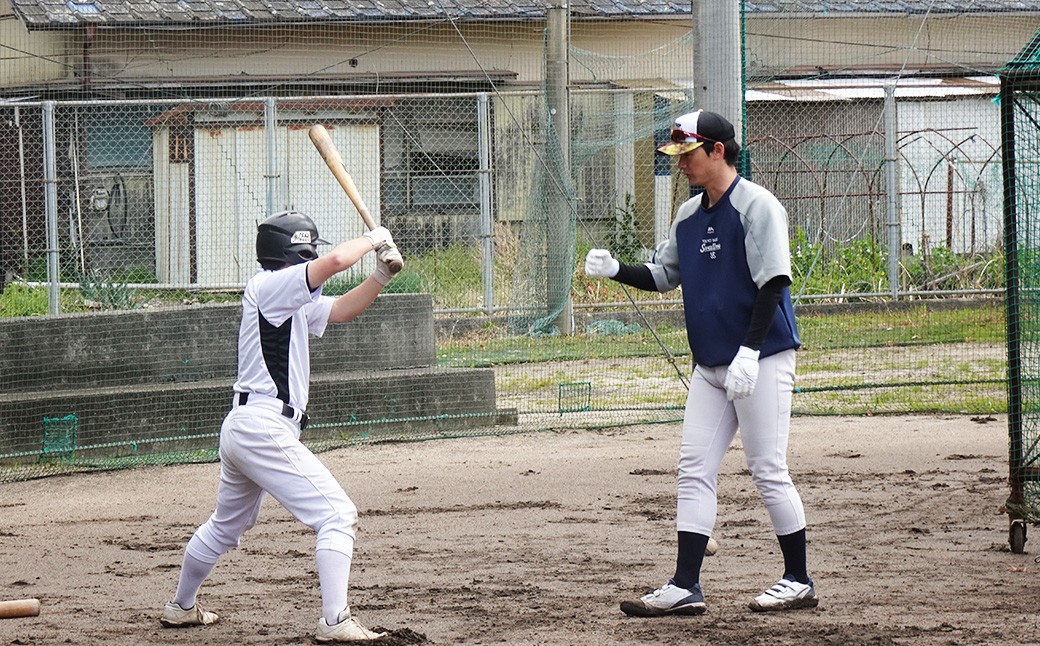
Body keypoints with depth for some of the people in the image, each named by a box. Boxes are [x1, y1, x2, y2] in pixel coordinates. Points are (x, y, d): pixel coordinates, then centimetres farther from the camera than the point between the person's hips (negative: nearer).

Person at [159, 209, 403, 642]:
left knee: (226, 524, 28)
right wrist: (372, 239, -5)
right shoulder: (270, 286, -12)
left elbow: (340, 310, 23)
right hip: (265, 426, -11)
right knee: (337, 514, -13)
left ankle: (181, 607, 42)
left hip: (241, 428, 11)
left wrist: (381, 276, 8)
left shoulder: (289, 300, 17)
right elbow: (335, 260, -23)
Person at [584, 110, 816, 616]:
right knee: (694, 471, 2)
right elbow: (661, 276, 20)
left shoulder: (756, 206, -11)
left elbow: (773, 283, -16)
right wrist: (614, 270, 1)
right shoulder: (688, 215, 13)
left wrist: (749, 352, -23)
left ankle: (798, 582, 6)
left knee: (768, 470, -5)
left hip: (762, 359, -8)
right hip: (709, 365, 8)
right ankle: (685, 588, 1)